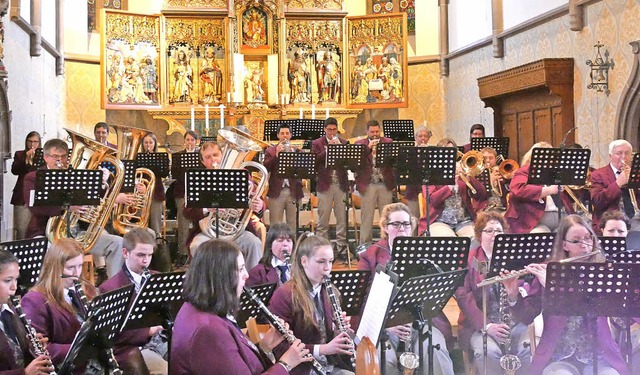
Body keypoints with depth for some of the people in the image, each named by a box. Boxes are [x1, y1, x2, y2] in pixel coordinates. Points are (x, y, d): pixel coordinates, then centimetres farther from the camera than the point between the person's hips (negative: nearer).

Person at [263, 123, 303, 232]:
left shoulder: (297, 151, 11)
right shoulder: (270, 151, 7)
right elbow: (265, 168, -5)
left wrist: (292, 153, -14)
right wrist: (276, 155, -16)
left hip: (293, 192, 1)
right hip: (277, 191, -1)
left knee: (293, 223, 6)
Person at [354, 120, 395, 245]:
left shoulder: (388, 142, 9)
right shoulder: (360, 144, 5)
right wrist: (368, 148, -16)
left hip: (385, 184, 1)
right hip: (368, 185, -1)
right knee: (366, 216, 0)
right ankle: (365, 243, 6)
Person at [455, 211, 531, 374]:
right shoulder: (467, 260, 2)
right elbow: (464, 296, -7)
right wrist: (486, 326, -19)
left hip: (514, 321, 3)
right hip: (480, 324, -2)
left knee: (529, 349, -26)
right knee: (489, 351, -32)